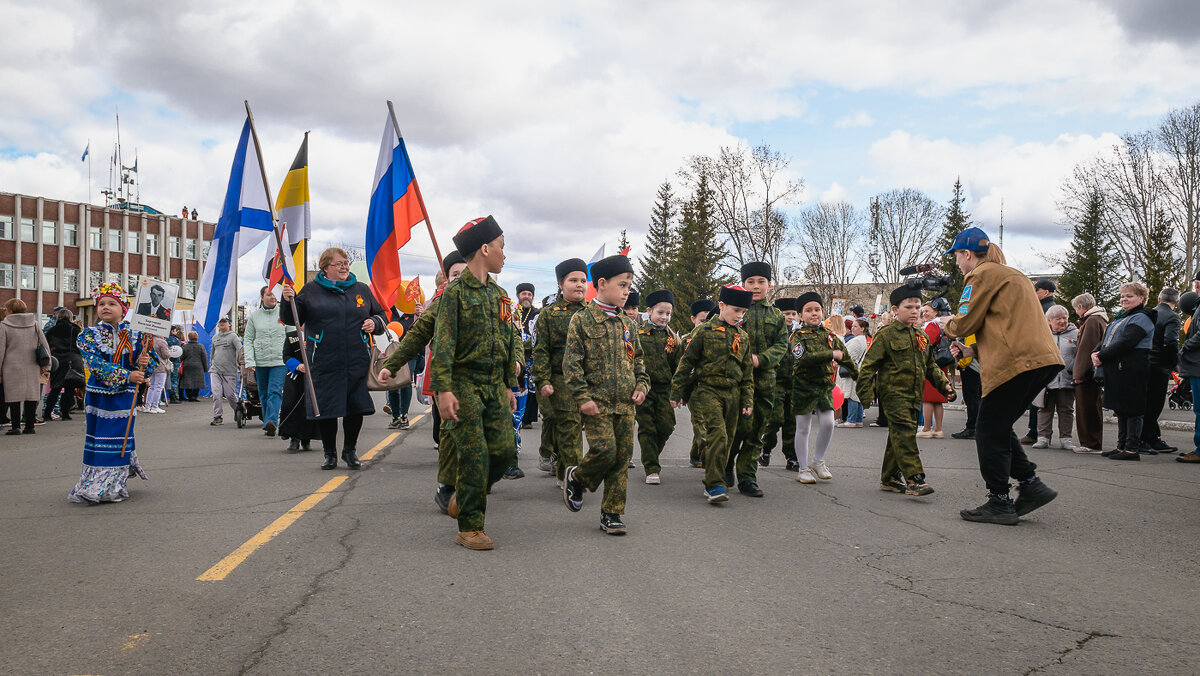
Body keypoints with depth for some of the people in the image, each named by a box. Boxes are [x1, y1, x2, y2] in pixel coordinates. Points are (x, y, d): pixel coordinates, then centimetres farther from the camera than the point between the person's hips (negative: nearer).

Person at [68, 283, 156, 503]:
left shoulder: (135, 335, 2)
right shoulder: (89, 335, -2)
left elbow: (150, 360, 7)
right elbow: (96, 364, -15)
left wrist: (144, 362, -18)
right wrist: (126, 376, -24)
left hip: (125, 396, 1)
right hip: (99, 395, 0)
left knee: (120, 440, 2)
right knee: (98, 438, 5)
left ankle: (113, 486, 11)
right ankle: (94, 486, 17)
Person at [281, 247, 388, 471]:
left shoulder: (362, 290, 12)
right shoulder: (311, 290, 5)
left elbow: (381, 315, 21)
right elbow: (291, 319, 4)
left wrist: (375, 323, 0)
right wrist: (288, 300, -13)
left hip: (357, 361, 2)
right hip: (324, 362, -2)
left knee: (356, 405, 4)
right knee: (325, 408, 2)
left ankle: (350, 450, 22)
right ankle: (329, 453, 20)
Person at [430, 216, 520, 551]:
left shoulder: (499, 294, 14)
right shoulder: (455, 291, -7)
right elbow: (443, 343, -13)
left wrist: (509, 386, 16)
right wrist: (443, 389, -21)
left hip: (495, 385, 6)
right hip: (465, 383, -6)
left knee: (505, 450, 0)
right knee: (475, 455, -6)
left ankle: (466, 496, 25)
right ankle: (470, 528, 7)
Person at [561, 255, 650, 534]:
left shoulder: (628, 324, 13)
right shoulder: (581, 320, -3)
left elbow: (638, 359, 22)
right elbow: (571, 362, -7)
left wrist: (642, 385, 6)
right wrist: (582, 397, -14)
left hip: (625, 405, 5)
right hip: (597, 403, -5)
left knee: (622, 458, 4)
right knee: (605, 451, -16)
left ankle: (611, 512, 16)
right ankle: (575, 477, 14)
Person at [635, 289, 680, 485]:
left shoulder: (673, 338, 9)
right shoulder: (638, 334, 0)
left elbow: (679, 366, 12)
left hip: (664, 389, 3)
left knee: (666, 426, -1)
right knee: (647, 428, -1)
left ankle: (651, 458, 24)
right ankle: (652, 469, 7)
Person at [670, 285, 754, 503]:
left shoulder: (743, 337, 13)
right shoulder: (704, 331, -3)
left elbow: (747, 371, 18)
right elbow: (686, 362, -2)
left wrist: (747, 400, 12)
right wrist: (677, 393, -3)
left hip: (732, 393, 6)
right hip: (706, 390, -6)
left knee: (727, 439, 7)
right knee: (717, 436, -18)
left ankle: (711, 483, 20)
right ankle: (715, 485, -13)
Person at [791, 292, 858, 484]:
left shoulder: (830, 336, 8)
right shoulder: (797, 336, -5)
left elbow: (846, 359, 18)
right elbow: (802, 358, -22)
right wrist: (831, 355, -20)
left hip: (825, 385, 3)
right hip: (803, 385, -3)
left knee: (827, 424, -7)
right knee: (803, 428, 3)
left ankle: (817, 459, 16)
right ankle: (804, 468, 15)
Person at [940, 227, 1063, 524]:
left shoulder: (984, 274, -3)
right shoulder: (1012, 274, 27)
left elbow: (966, 323, -8)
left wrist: (947, 324, 13)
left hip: (1014, 362, -10)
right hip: (1041, 359, 10)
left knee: (990, 433, -2)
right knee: (1000, 429, 16)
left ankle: (999, 503, 0)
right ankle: (1031, 485, 11)